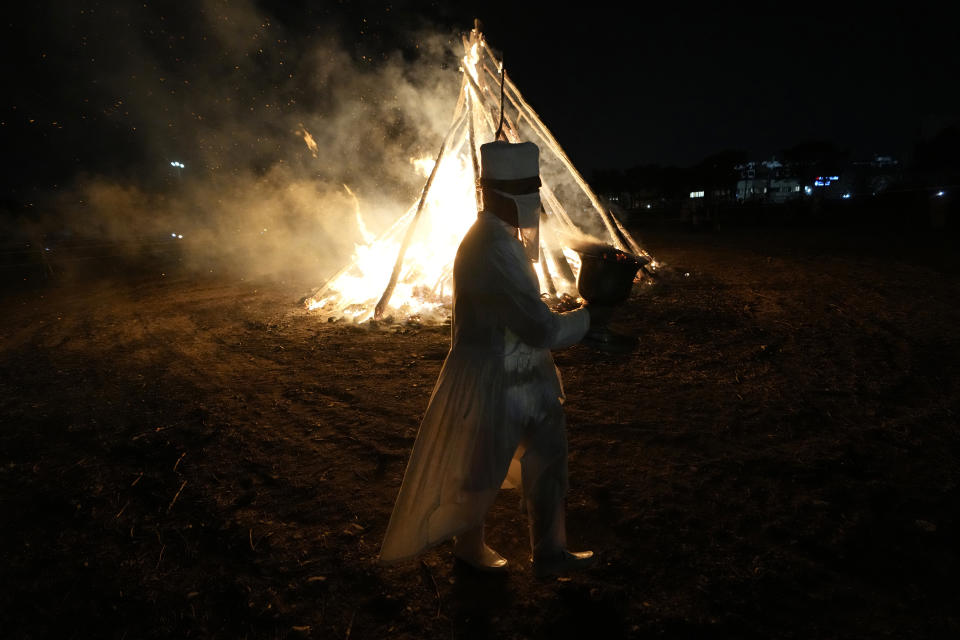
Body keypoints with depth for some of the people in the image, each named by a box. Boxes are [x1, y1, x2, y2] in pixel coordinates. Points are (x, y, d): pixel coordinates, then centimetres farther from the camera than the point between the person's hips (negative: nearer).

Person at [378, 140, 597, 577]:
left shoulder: (508, 238, 5)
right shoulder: (490, 250, -28)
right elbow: (541, 329, -28)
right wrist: (589, 318, -12)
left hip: (523, 377, 10)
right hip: (492, 383, -9)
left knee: (546, 462, 19)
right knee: (481, 473, 14)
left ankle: (548, 552, 37)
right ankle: (469, 546, 41)